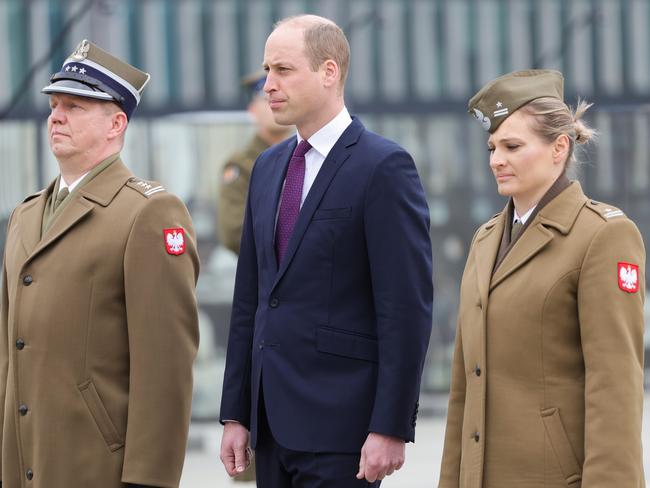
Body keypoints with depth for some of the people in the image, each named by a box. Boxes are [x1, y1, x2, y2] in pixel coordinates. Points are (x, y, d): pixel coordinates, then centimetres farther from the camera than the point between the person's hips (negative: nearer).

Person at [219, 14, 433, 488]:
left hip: (339, 424, -7)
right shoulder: (268, 167, 15)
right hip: (274, 424, 7)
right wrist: (236, 413, 13)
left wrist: (390, 428, -17)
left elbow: (407, 307, -13)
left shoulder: (384, 167, -9)